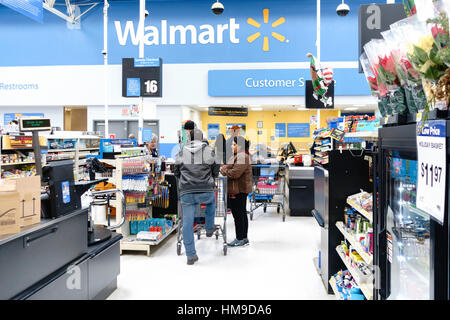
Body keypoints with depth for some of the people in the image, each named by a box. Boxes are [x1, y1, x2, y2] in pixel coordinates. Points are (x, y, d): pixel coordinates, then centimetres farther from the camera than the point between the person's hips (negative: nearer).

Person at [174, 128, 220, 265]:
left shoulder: (181, 153, 9)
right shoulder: (209, 151, 4)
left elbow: (176, 172, 17)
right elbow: (216, 171, 11)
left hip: (186, 193, 1)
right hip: (206, 191, 0)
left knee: (187, 223, 6)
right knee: (211, 201, 34)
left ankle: (191, 256, 9)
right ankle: (209, 229, 46)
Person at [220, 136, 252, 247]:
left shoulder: (242, 157, -18)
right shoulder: (237, 156, 17)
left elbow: (235, 173, -25)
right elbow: (230, 168, 22)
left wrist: (223, 170, -11)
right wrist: (224, 168, 2)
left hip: (239, 191, -11)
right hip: (239, 191, 11)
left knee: (238, 215, -3)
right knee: (242, 214, 15)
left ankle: (240, 239, 6)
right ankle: (244, 238, 24)